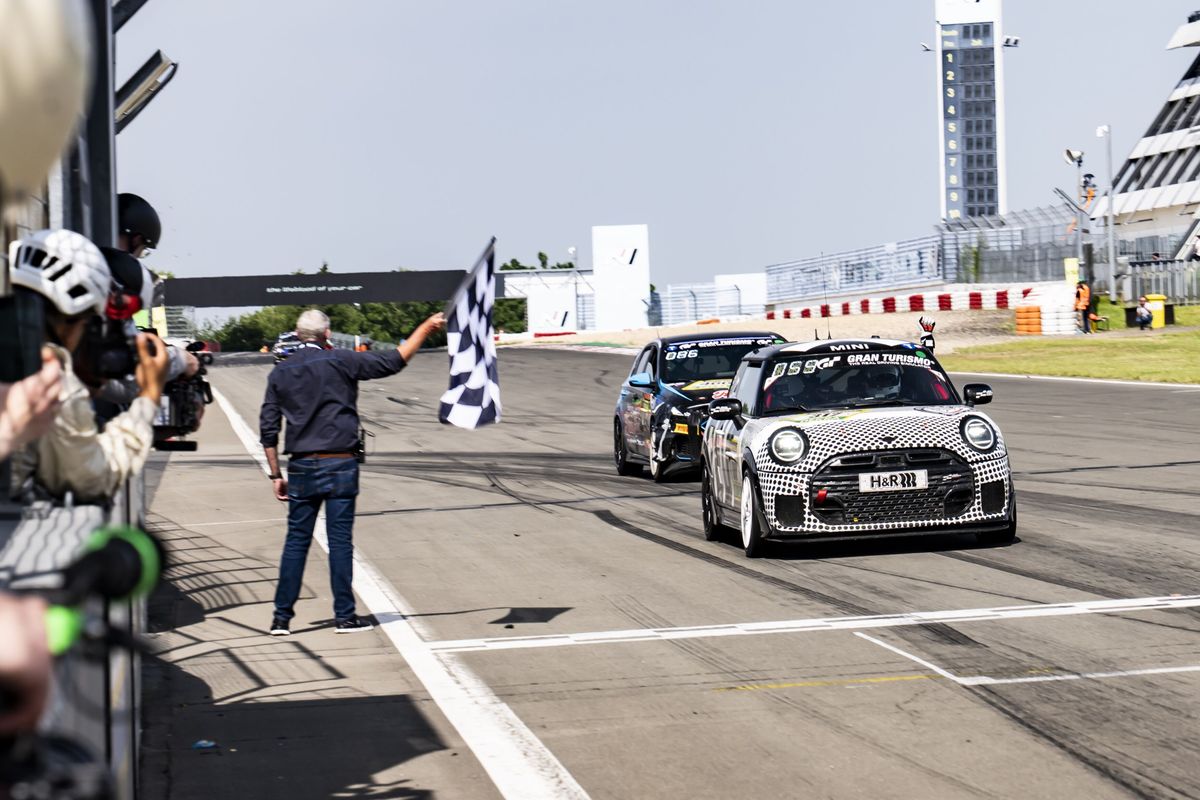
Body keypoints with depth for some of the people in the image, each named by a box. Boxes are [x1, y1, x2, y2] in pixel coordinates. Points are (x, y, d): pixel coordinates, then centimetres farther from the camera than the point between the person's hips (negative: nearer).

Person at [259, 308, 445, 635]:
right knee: (340, 540, 2)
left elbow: (268, 430, 5)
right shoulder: (340, 362, -5)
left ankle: (281, 617, 8)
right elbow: (394, 360, -3)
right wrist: (426, 328, 8)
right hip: (339, 465, -3)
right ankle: (345, 615, 5)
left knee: (296, 540, 9)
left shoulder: (280, 373, 5)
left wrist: (276, 474, 10)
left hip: (301, 467, 3)